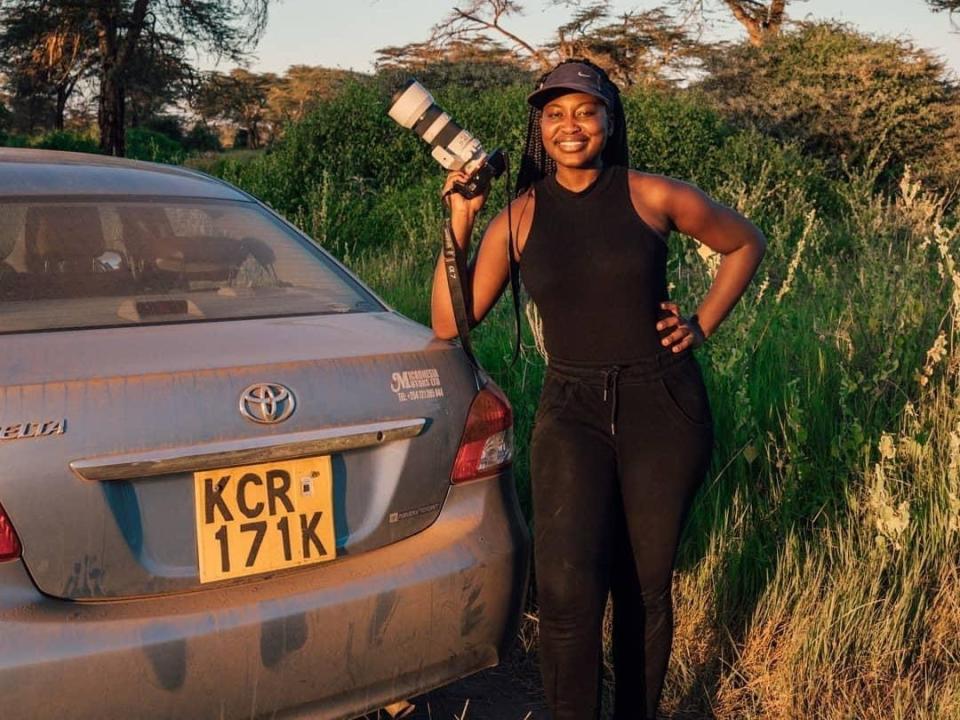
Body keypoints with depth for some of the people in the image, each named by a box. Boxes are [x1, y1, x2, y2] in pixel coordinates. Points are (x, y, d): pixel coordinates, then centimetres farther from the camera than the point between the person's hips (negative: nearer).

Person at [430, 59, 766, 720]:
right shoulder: (519, 217, 2)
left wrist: (701, 326, 4)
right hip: (570, 413, 1)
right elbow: (450, 325, -1)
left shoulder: (652, 197, -3)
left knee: (645, 588, 9)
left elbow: (747, 244, 13)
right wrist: (458, 226, -8)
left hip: (664, 410, 0)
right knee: (568, 588, -15)